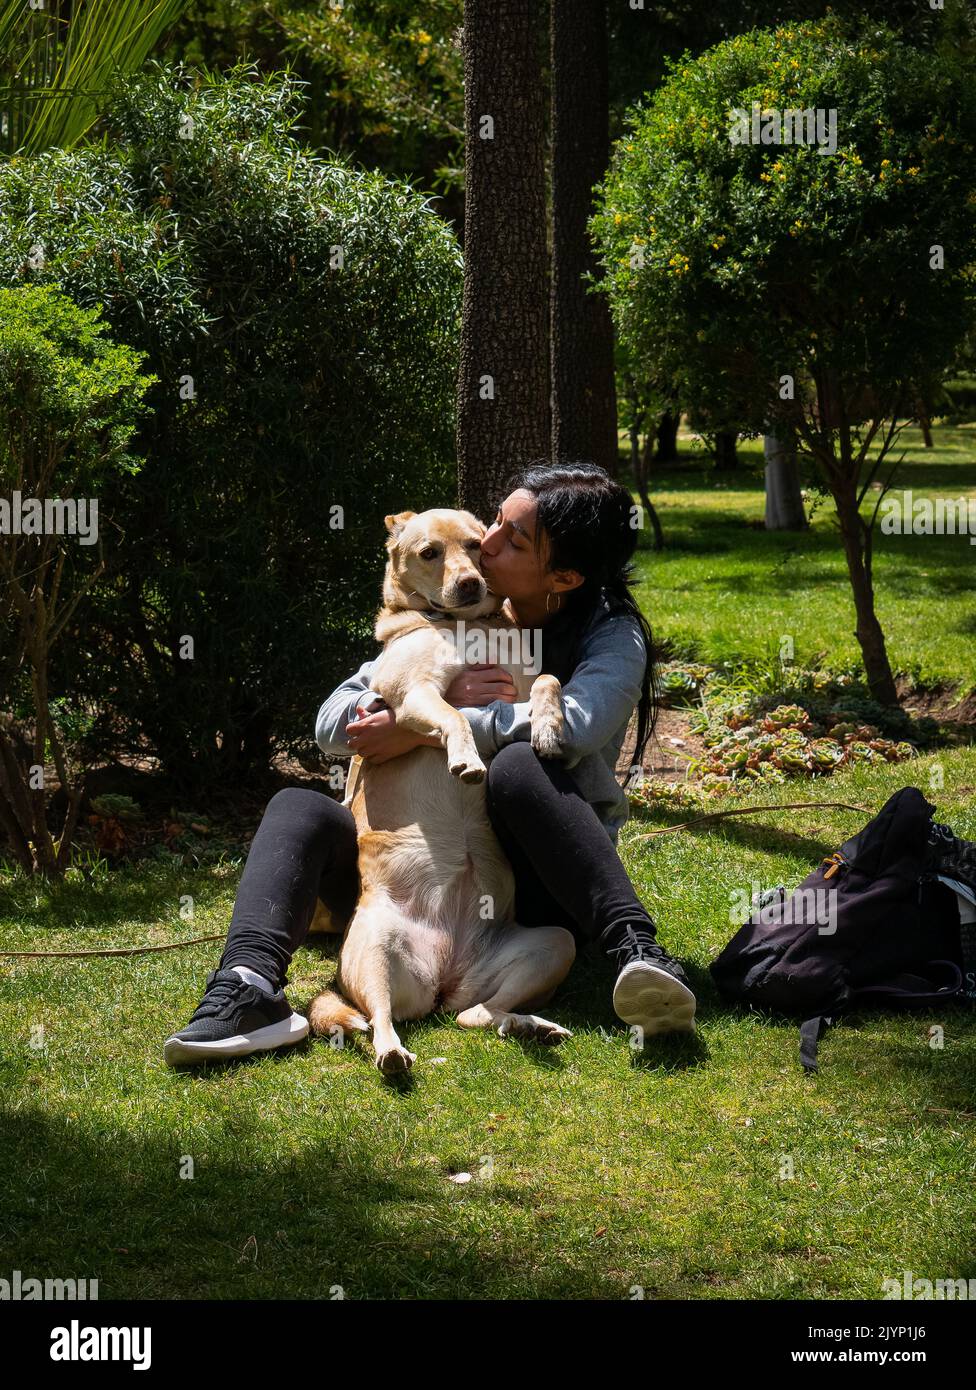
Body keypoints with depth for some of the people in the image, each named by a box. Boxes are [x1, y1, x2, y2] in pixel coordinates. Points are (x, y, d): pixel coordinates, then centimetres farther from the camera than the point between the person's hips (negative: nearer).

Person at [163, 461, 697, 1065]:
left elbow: (576, 725, -25)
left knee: (520, 765, -33)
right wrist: (443, 700, -15)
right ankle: (251, 985, -44)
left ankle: (637, 951, -47)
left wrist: (422, 727, -21)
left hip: (537, 881, -4)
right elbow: (332, 723, 4)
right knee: (299, 807, -17)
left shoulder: (613, 635, -2)